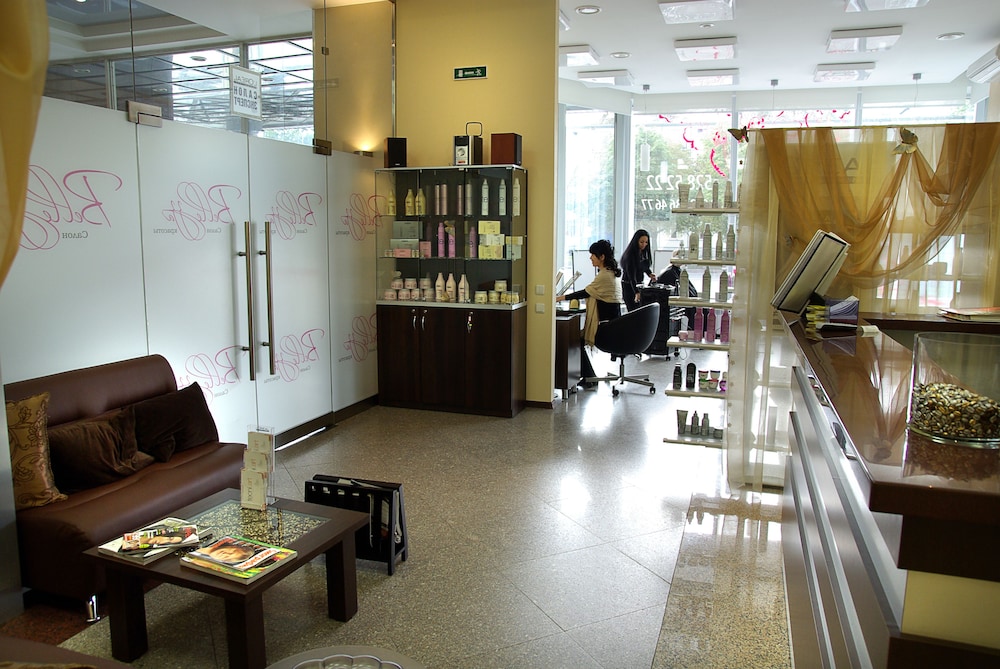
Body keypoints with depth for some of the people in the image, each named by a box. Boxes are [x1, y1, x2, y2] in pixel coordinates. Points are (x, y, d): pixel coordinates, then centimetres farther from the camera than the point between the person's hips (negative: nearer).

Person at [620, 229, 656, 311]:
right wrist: (636, 292, -38)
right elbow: (631, 276, -28)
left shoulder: (644, 252, 3)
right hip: (629, 286, -7)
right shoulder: (630, 255, -20)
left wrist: (650, 274, -2)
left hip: (640, 284, 7)